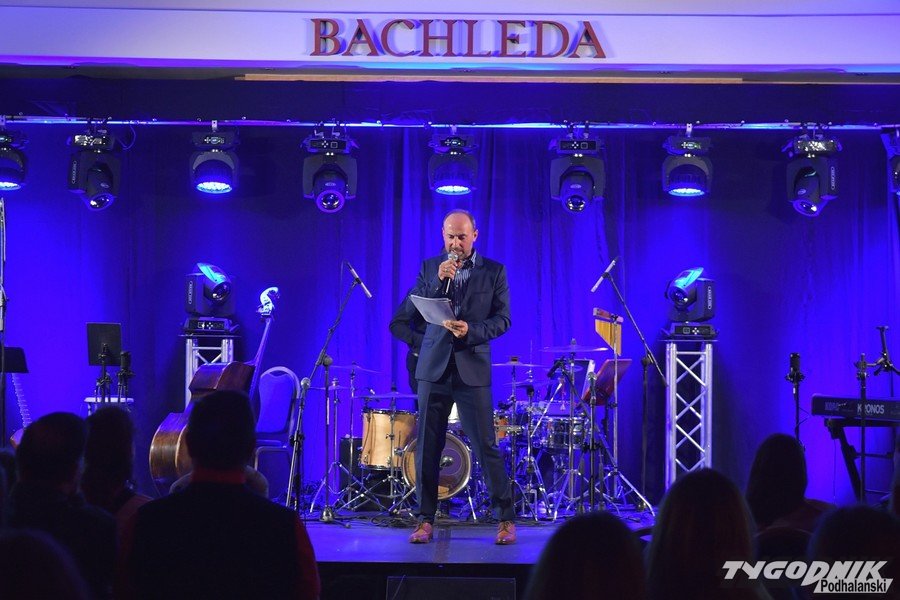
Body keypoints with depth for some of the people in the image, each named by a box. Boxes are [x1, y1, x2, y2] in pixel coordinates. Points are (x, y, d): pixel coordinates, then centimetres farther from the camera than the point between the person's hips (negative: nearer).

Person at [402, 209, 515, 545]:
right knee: (427, 447, 3)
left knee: (486, 446, -3)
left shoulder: (494, 271, 4)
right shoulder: (430, 268, 10)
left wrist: (471, 330, -16)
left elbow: (502, 319, 1)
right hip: (434, 366, 2)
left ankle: (505, 519, 5)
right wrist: (439, 281, -11)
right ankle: (425, 519, 11)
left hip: (472, 369, -2)